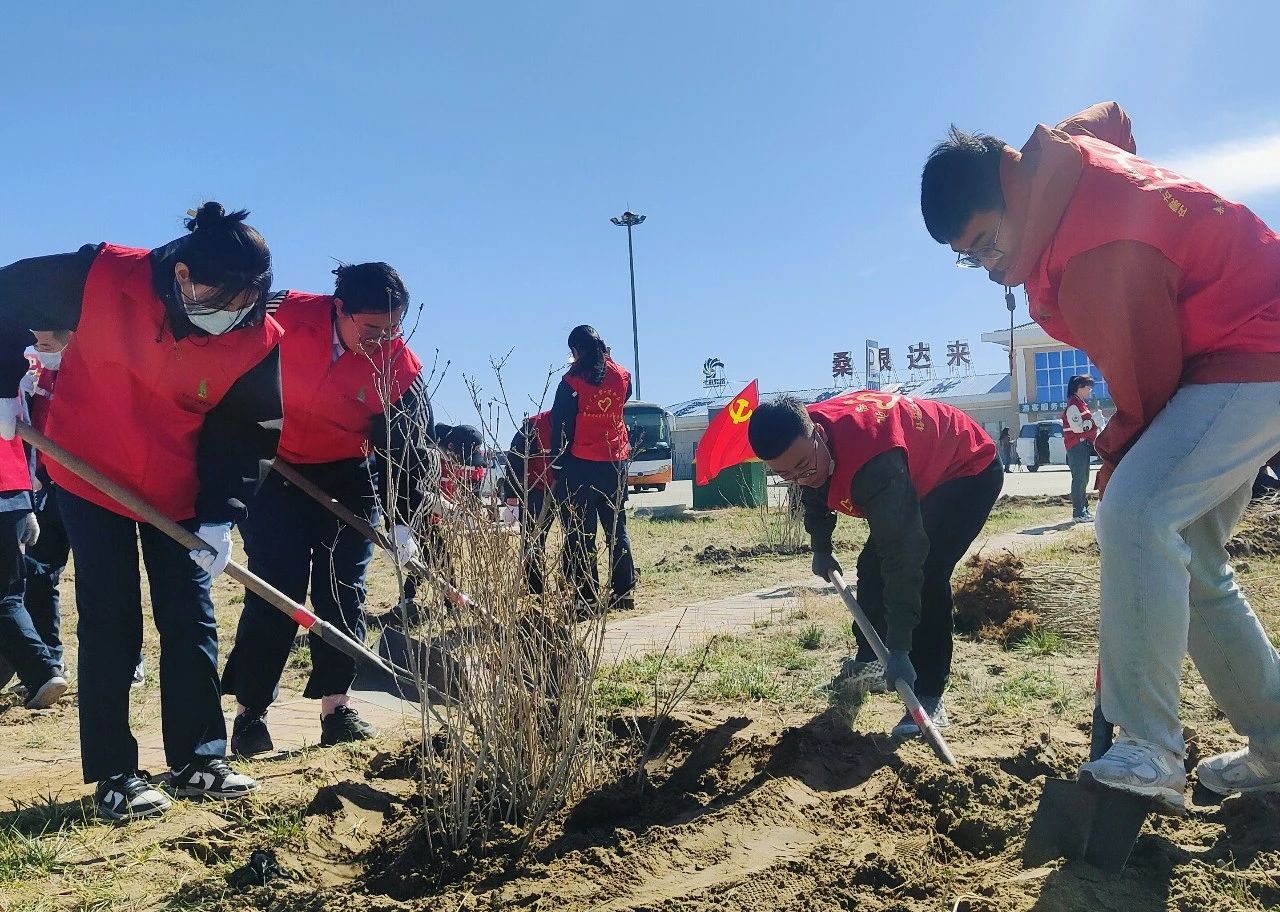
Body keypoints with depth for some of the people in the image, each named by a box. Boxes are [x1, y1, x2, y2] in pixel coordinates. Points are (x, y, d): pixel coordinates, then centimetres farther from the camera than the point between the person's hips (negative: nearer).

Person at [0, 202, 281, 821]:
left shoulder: (259, 340, -20)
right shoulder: (101, 277, -24)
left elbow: (253, 433, -11)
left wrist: (220, 514, -20)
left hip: (180, 491, 2)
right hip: (89, 477, -2)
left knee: (191, 621, 4)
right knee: (110, 627, -1)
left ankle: (199, 760, 18)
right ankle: (114, 774, 11)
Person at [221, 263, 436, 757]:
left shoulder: (401, 366, -16)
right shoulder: (284, 317, -20)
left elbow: (407, 448, -10)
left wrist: (401, 521, -13)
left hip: (350, 480, 2)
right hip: (274, 470, -1)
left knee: (343, 592, 1)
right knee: (273, 592, -5)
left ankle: (336, 707, 12)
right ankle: (248, 714, 7)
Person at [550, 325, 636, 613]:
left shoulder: (572, 382, -10)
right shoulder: (621, 376, 2)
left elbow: (560, 425, -8)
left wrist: (557, 464, -1)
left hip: (580, 465, -4)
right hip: (614, 462, 5)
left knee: (580, 533, 2)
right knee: (617, 528, 14)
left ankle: (586, 597, 1)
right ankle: (624, 592, 15)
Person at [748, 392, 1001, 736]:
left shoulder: (874, 463, -44)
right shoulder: (801, 443, -18)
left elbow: (902, 554, -43)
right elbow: (815, 495, 7)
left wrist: (899, 650, -42)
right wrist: (821, 549, 20)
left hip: (971, 469, -8)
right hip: (921, 473, 8)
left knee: (926, 574, -23)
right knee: (873, 564, 6)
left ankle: (929, 697, -14)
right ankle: (868, 662, 24)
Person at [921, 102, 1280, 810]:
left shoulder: (1100, 262, -31)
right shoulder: (1057, 154, -4)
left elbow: (1148, 387, -22)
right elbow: (1111, 116, 20)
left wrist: (1117, 463, -4)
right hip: (1216, 354, 10)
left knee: (1135, 517, -30)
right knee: (1191, 563, 10)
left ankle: (1148, 752, -24)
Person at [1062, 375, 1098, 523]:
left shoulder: (1081, 404, 21)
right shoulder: (1073, 405, -13)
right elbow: (1078, 427, -21)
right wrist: (1094, 421, -15)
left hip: (1084, 446, 11)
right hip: (1077, 446, -11)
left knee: (1083, 480, 14)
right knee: (1079, 479, -10)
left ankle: (1085, 510, 22)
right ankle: (1078, 513, -9)